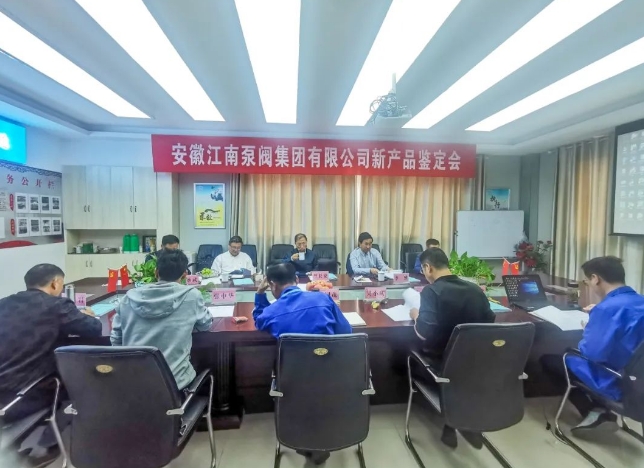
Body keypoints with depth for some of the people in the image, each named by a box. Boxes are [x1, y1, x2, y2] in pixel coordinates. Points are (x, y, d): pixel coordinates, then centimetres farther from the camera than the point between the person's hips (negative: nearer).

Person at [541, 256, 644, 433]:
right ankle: (600, 410, 17)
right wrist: (598, 314, 13)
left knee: (547, 359, 8)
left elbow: (592, 353, -28)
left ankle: (594, 413, 7)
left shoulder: (608, 307, -28)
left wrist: (588, 331, -9)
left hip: (614, 383, -8)